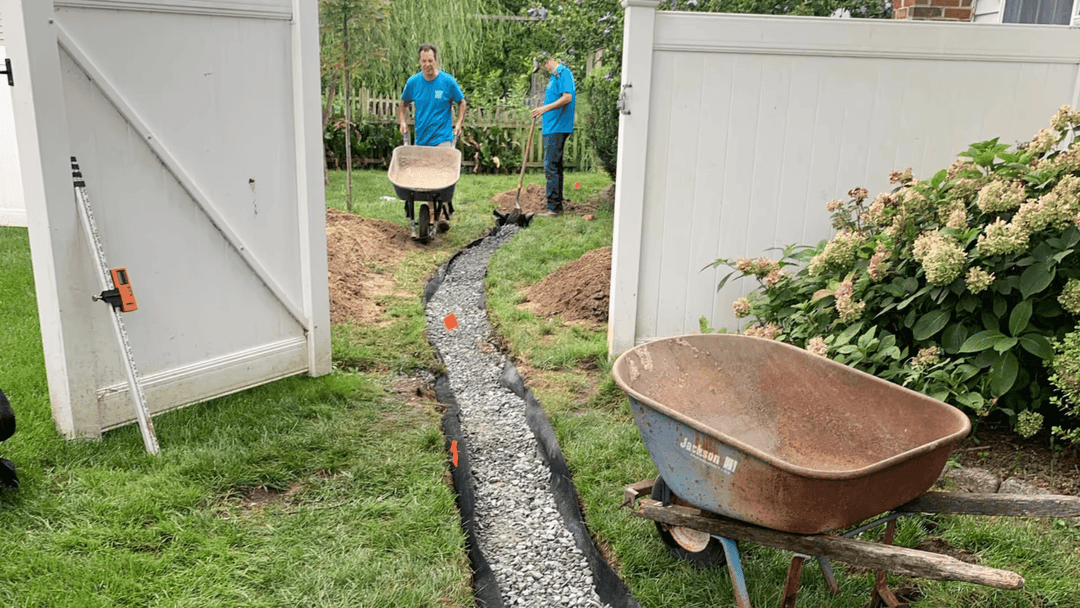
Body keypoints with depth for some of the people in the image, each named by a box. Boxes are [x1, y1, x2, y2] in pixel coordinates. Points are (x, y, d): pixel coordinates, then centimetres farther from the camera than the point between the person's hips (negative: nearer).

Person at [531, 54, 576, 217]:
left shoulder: (563, 73, -11)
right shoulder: (555, 75, 19)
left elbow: (567, 97, -21)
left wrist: (546, 108, -21)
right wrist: (543, 109, 13)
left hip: (557, 128, -10)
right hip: (552, 128, 10)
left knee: (551, 167, -10)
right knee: (554, 166, 14)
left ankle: (554, 207, -8)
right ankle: (556, 205, 21)